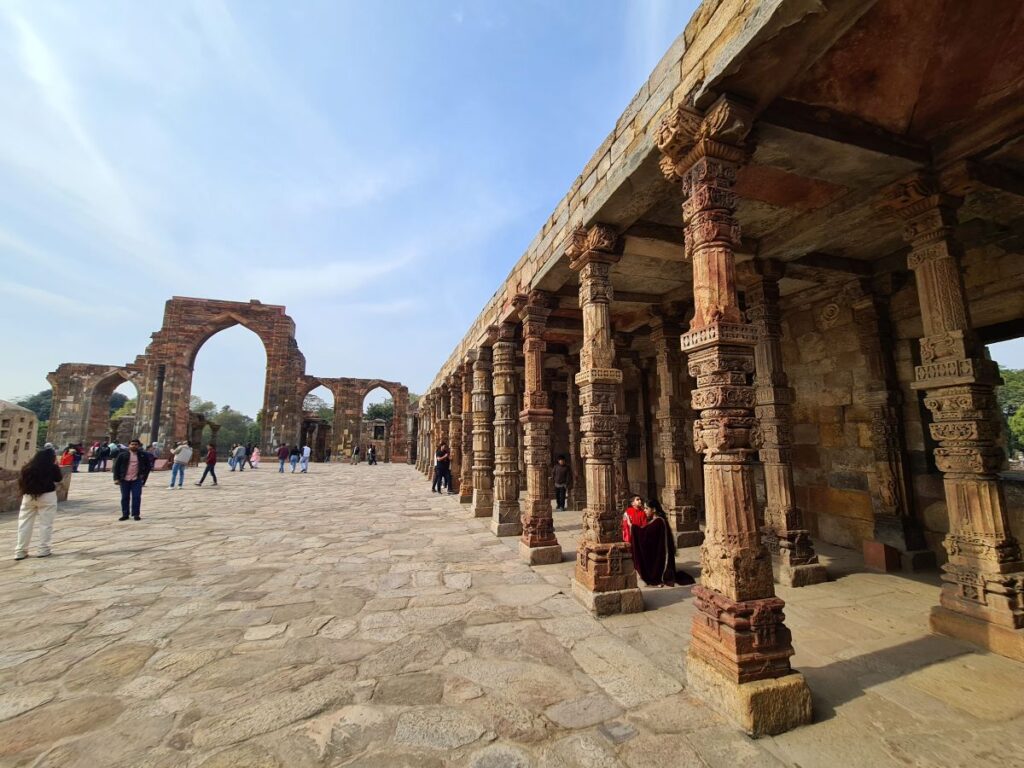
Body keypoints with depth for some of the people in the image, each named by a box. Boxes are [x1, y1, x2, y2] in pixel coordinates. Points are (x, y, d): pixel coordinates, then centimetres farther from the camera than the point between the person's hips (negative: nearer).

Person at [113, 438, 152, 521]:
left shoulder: (143, 455, 4)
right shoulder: (123, 454, 1)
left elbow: (148, 466, 13)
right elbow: (116, 466, 3)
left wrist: (144, 475, 7)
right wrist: (116, 478, -2)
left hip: (137, 480, 0)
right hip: (124, 480, 0)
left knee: (136, 497, -1)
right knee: (125, 497, 7)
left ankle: (136, 514, 6)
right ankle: (125, 514, 17)